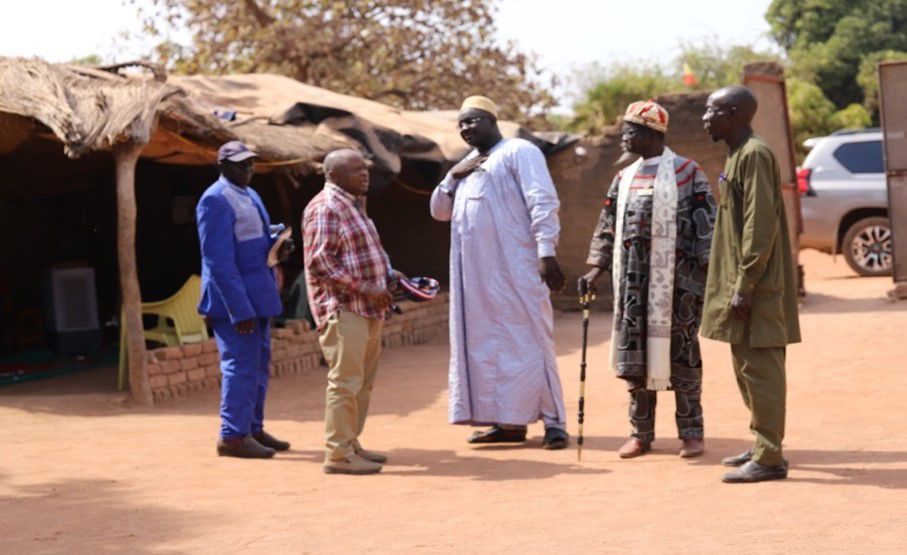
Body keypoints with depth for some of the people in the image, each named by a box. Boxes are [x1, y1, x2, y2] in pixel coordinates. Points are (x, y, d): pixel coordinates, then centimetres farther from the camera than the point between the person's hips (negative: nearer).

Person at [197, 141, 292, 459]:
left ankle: (253, 429, 23)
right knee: (240, 365, -7)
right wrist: (240, 309, -22)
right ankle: (233, 436, 1)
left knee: (258, 364, 14)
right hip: (234, 300, -9)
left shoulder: (250, 195, 15)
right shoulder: (216, 200, -14)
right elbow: (218, 259, -19)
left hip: (257, 296, 9)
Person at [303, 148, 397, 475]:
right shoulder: (325, 207, -12)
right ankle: (338, 455, -6)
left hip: (367, 310, 10)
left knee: (362, 382, 13)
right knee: (345, 382, -9)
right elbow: (320, 261, -19)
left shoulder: (352, 205, 21)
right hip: (343, 310, -10)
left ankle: (351, 445, 21)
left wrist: (387, 276, 12)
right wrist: (365, 287, -21)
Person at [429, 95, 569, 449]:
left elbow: (543, 203, -12)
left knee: (527, 340, -7)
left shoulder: (518, 152, -2)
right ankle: (508, 422, 13)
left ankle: (554, 421, -3)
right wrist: (453, 176, 4)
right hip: (476, 273, 7)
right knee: (487, 342, 7)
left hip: (515, 269, -7)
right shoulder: (467, 165, 21)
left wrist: (547, 251, -22)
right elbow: (439, 211, 21)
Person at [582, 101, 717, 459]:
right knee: (634, 354, 5)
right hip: (634, 281, 5)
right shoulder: (624, 178, 14)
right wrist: (596, 268, 7)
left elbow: (707, 226, -5)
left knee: (681, 353, 0)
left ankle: (691, 431, 10)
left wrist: (708, 273, -10)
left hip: (677, 278, -5)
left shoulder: (687, 173, -2)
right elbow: (607, 228, 17)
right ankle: (641, 432, 14)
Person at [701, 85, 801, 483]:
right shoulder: (737, 156, 16)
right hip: (742, 284, 10)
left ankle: (769, 458, -3)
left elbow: (761, 226, -20)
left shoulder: (754, 155, -14)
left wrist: (744, 287, -21)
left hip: (757, 288, -10)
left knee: (760, 368, -7)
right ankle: (763, 445, 24)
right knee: (748, 367, 15)